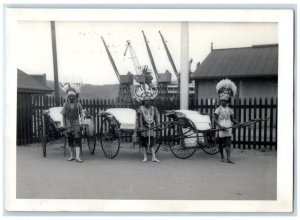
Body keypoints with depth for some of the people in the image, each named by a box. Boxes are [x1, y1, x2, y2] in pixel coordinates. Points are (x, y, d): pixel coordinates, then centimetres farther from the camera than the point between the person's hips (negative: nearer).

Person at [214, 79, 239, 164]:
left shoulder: (230, 109, 8)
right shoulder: (218, 109, -6)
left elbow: (232, 119, 17)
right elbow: (215, 119, -12)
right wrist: (220, 126, -24)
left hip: (228, 129, 3)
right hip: (221, 129, -3)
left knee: (228, 143, -4)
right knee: (220, 144, 7)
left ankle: (228, 158, -8)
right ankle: (222, 157, 22)